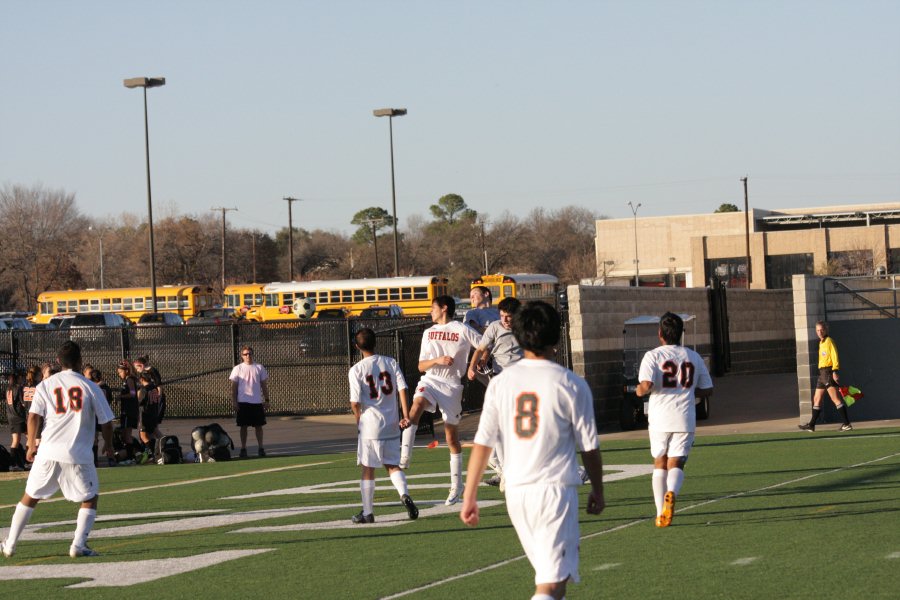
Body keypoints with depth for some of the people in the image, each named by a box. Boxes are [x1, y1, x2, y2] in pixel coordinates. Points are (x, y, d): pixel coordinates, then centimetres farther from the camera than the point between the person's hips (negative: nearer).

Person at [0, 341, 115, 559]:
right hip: (79, 455, -2)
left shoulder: (45, 385, 6)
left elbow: (34, 416, -3)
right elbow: (106, 420, 5)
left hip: (48, 453, 2)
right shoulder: (89, 386, 2)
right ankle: (78, 545, -1)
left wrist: (31, 445, 7)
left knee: (30, 497, 15)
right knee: (90, 498, 12)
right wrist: (108, 444, 22)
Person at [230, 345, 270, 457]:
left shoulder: (259, 368, 6)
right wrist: (234, 401, -5)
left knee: (258, 425, 3)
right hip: (243, 402, -1)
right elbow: (234, 386, 2)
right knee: (244, 426, 0)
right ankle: (243, 448, 5)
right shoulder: (238, 369, 2)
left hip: (257, 402, 1)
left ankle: (261, 448, 8)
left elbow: (264, 385, 10)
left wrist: (266, 400, 5)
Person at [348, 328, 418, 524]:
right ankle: (404, 494, -11)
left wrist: (359, 420, 5)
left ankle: (367, 512, 10)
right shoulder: (390, 363, 3)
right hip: (391, 424, 3)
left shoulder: (356, 370, -7)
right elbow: (402, 388, -4)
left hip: (370, 425, -3)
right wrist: (405, 415, -4)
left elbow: (355, 402, -11)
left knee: (368, 469, 6)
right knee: (392, 465, 14)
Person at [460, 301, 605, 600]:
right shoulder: (571, 385, -7)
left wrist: (469, 497, 6)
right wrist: (597, 491, 15)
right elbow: (589, 447, -1)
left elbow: (482, 444, 0)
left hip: (516, 492, 5)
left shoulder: (501, 382, 1)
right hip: (556, 489, -5)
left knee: (550, 573, 22)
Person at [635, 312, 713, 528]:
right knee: (676, 464, 2)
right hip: (685, 420, 1)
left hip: (660, 419, -1)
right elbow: (707, 390, 15)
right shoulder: (694, 357, 9)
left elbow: (646, 385, -18)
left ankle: (661, 514, 10)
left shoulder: (653, 356, -3)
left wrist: (639, 390, 5)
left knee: (660, 464, 14)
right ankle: (671, 493, -31)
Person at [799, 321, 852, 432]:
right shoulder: (821, 343, 18)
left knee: (836, 399, -12)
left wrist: (835, 371, -22)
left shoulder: (829, 341, -8)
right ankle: (811, 425, 21)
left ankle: (847, 424, -14)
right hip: (822, 373, 10)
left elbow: (835, 357, -14)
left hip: (828, 372, -10)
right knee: (817, 399, 13)